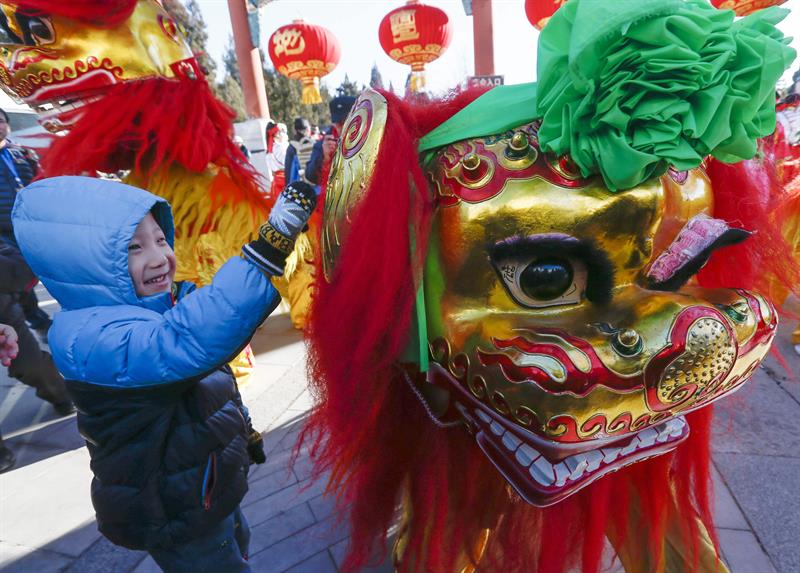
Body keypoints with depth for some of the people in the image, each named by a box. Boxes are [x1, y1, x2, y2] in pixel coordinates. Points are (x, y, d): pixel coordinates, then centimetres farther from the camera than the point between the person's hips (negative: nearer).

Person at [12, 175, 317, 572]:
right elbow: (192, 341, -53)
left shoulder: (168, 305, -4)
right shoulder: (87, 337, -32)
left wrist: (243, 430, 20)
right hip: (179, 528, -8)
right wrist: (269, 248, -57)